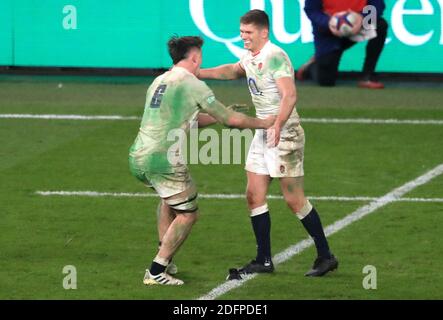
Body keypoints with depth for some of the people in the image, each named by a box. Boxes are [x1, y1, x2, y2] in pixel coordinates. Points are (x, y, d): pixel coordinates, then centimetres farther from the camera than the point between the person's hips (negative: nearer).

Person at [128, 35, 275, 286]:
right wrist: (262, 123, 15)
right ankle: (156, 272, 0)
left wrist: (219, 117, 34)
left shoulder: (159, 82, 18)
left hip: (138, 159, 8)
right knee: (187, 215, 6)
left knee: (170, 198, 33)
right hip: (164, 160, -8)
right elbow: (230, 119, 0)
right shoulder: (192, 85, -5)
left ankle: (164, 260, 29)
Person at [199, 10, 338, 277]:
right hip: (262, 134, 9)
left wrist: (277, 126, -42)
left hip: (285, 134, -9)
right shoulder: (250, 57, 11)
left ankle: (325, 257, 3)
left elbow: (290, 95, -30)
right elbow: (232, 70, 34)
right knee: (255, 196, 6)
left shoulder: (274, 57, -18)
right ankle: (264, 261, 13)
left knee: (294, 200, -7)